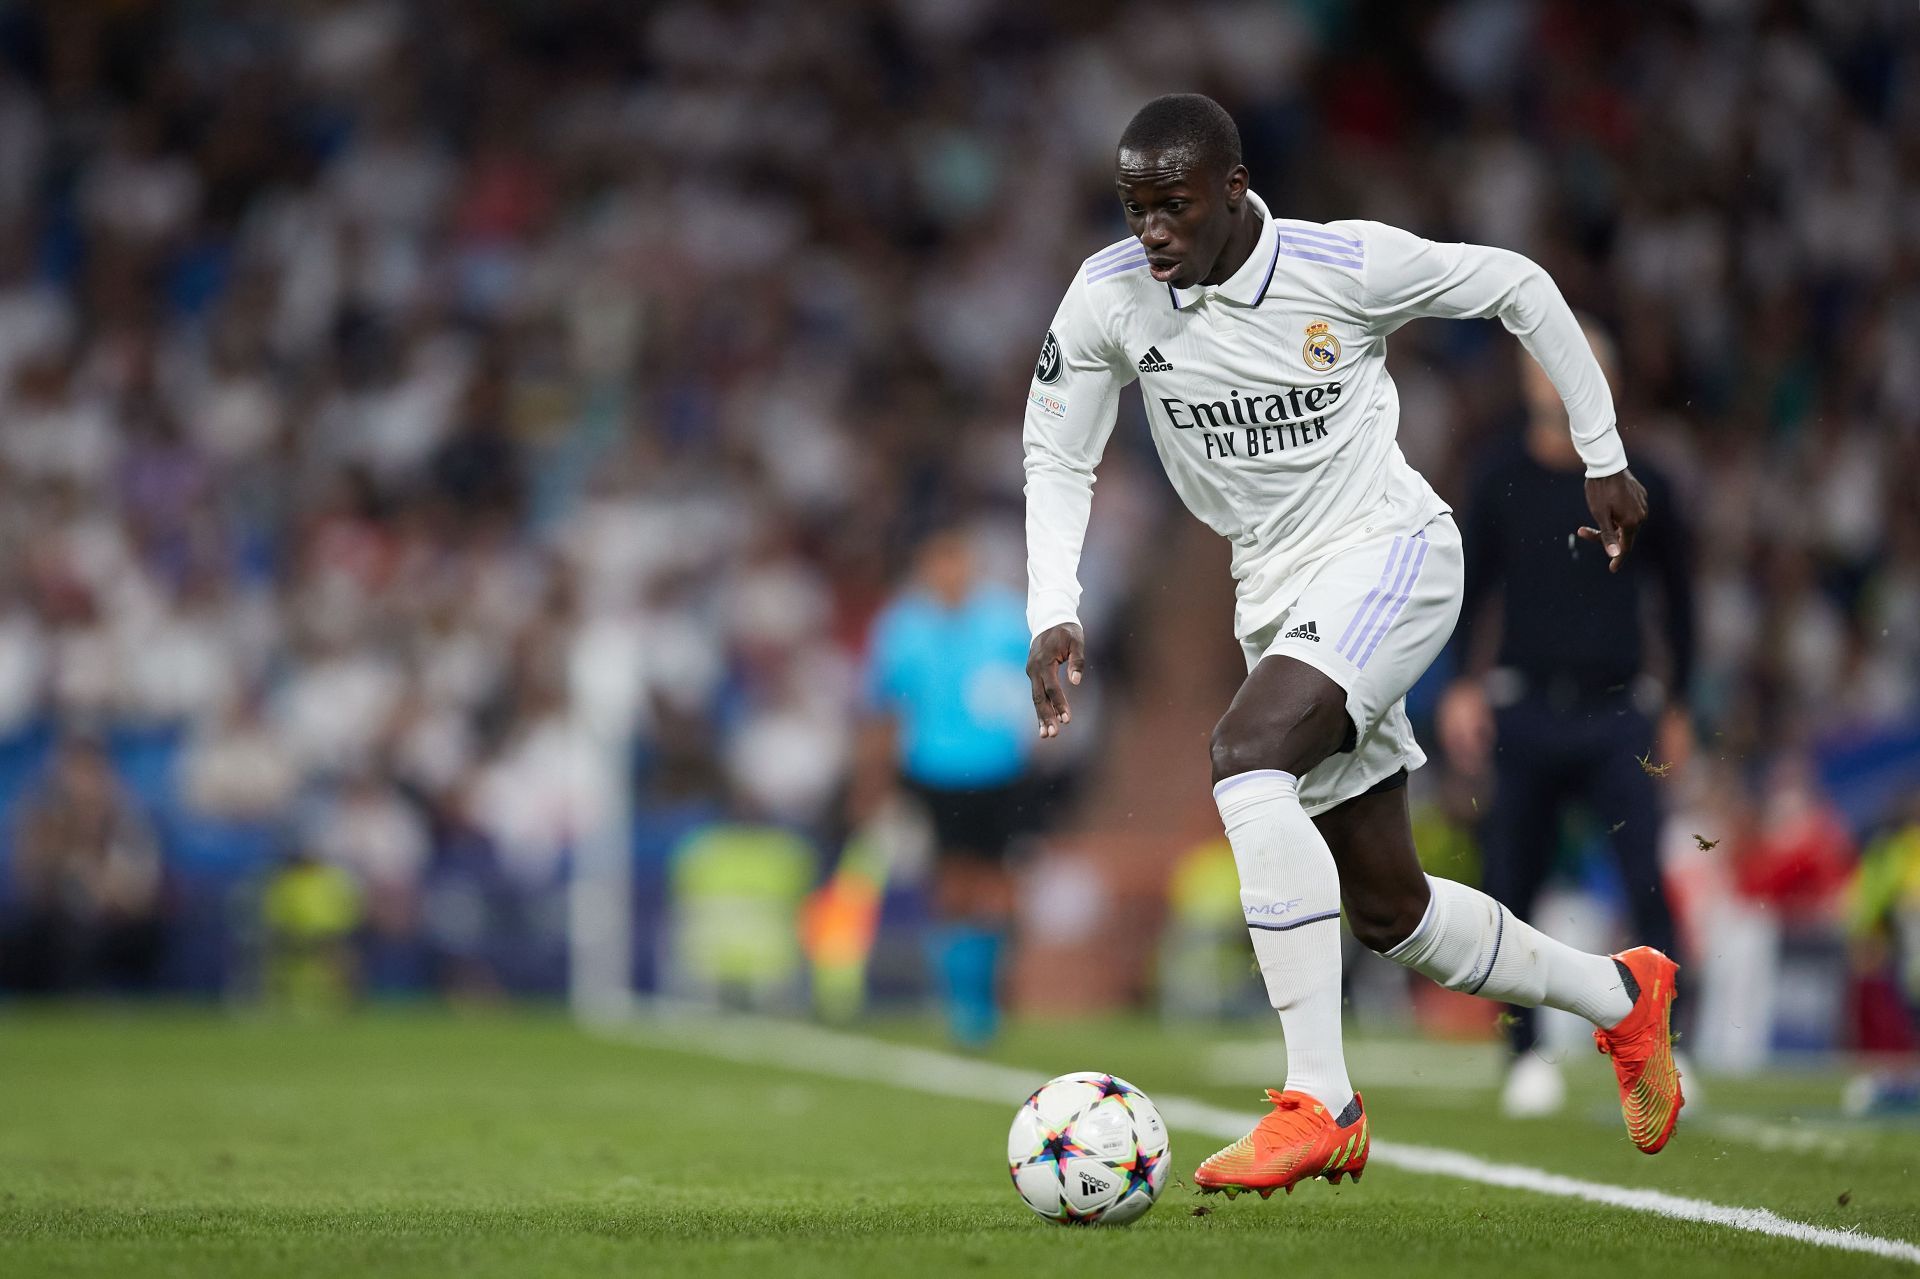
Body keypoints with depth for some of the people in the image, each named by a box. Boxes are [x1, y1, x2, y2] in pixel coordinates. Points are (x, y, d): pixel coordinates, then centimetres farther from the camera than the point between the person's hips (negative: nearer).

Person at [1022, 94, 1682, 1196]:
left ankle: (1319, 1101, -33)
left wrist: (1604, 456, 5)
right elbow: (1058, 460, 5)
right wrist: (1054, 616, -9)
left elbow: (1517, 287, 0)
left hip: (1390, 552, -6)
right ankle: (1621, 996, 36)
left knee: (1247, 752, -32)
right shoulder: (1109, 299, -6)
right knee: (1387, 910, 9)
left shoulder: (1347, 264, -15)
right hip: (1279, 597, 6)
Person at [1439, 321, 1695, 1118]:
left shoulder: (1638, 485, 5)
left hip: (1617, 716, -1)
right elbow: (1467, 587, 12)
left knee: (1651, 884, -15)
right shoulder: (1503, 481, 5)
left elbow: (1675, 594, 16)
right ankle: (1525, 1053, 15)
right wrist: (1461, 684, -1)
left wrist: (1676, 705, 15)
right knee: (1511, 893, 2)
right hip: (1525, 715, 1)